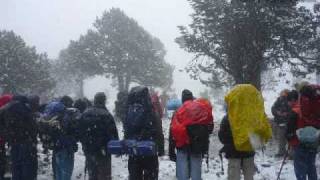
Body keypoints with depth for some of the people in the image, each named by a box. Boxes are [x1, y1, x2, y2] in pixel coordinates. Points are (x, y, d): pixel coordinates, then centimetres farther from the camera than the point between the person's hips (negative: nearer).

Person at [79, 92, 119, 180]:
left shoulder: (85, 114, 2)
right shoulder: (107, 115, -15)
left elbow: (80, 131, 9)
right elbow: (113, 133, -13)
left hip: (88, 150, 5)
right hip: (103, 151, -5)